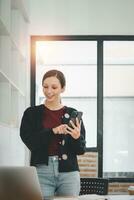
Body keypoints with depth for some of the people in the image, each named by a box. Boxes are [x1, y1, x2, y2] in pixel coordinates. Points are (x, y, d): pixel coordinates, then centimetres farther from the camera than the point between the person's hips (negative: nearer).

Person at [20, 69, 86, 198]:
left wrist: (77, 137, -14)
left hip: (69, 172, 1)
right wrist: (53, 131, -18)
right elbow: (30, 142, -6)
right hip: (41, 172, -1)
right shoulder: (31, 113, 5)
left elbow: (81, 150, 7)